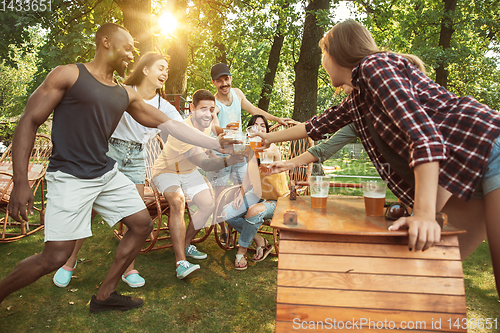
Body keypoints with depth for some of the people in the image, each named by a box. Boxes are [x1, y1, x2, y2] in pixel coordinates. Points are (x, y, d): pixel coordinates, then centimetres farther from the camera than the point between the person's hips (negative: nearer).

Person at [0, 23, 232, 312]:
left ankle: (104, 296, 19)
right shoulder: (69, 75, -6)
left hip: (107, 173, 7)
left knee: (143, 225, 5)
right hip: (69, 177, -7)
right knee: (56, 256, -12)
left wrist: (215, 143, 6)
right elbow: (29, 122, -7)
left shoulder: (127, 95, 11)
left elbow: (169, 123, 10)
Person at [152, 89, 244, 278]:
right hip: (167, 171, -7)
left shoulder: (208, 123, -12)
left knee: (208, 204, -4)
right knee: (177, 201, -34)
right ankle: (181, 262, -34)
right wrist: (227, 162, -59)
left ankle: (185, 245, 15)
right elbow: (204, 164, -44)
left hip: (189, 172, 8)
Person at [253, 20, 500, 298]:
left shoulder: (375, 66, -10)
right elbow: (318, 125, 33)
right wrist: (272, 138, 42)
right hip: (461, 170, 9)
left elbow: (422, 130, -23)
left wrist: (425, 213, -29)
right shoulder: (357, 101, 17)